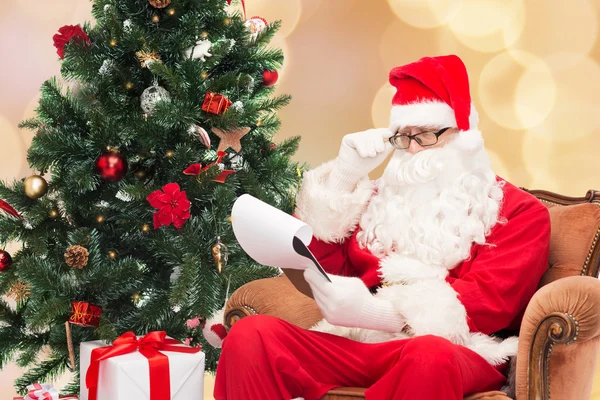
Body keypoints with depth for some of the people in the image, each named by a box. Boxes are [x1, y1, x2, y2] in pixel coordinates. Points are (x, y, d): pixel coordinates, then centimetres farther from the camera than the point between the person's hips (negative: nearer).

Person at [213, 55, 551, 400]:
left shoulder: (518, 210, 11)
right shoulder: (381, 197, 23)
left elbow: (490, 299, -6)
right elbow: (320, 272, 16)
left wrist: (376, 310, -19)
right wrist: (344, 176, 8)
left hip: (457, 353, -3)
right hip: (357, 344, 3)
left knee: (430, 357, -41)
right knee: (251, 335, -25)